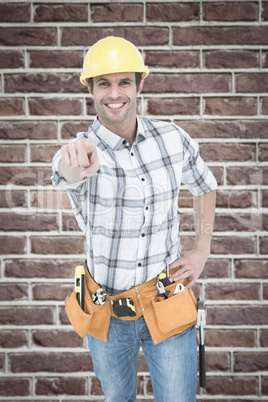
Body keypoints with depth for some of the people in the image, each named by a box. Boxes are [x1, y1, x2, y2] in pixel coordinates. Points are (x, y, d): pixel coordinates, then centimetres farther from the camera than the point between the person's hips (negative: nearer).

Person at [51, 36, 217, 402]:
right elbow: (65, 171, -41)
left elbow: (204, 186, 12)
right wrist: (75, 167, -66)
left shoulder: (174, 139, -7)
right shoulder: (81, 152, -15)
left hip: (168, 307, 1)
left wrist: (201, 251, 1)